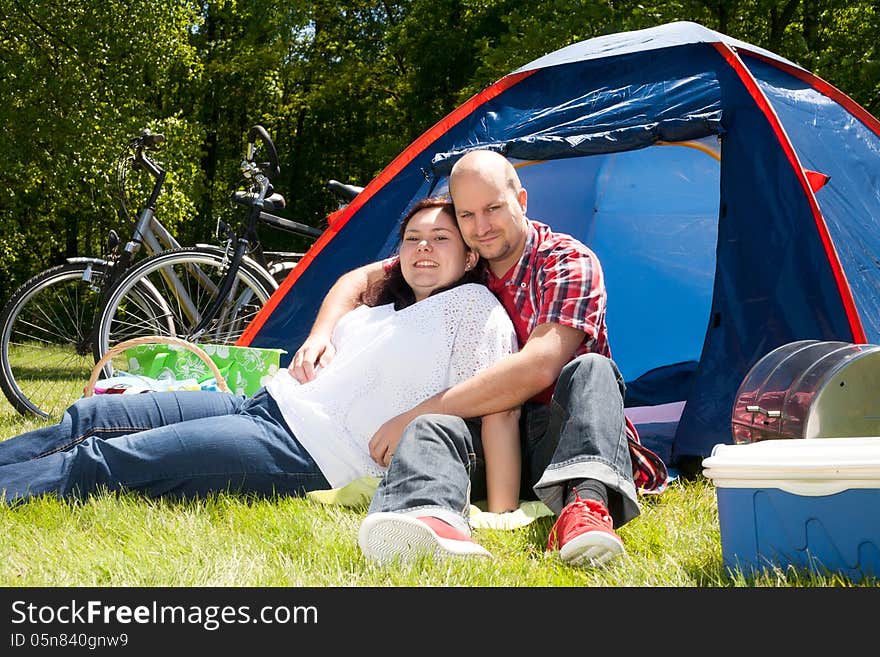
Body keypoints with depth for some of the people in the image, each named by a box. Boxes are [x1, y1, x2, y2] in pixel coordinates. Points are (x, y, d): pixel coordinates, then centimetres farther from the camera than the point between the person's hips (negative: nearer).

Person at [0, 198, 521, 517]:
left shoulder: (473, 305, -5)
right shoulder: (385, 306, 21)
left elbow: (498, 405, -14)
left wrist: (501, 510, -21)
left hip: (312, 456, -9)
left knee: (106, 461, -17)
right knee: (91, 417, 1)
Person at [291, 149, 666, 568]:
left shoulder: (569, 262, -11)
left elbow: (536, 367, -25)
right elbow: (360, 279, 15)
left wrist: (414, 415, -25)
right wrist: (320, 336, -10)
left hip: (556, 437, -2)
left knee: (591, 369, -33)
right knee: (432, 426, -32)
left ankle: (586, 503, -54)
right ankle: (436, 520, -65)